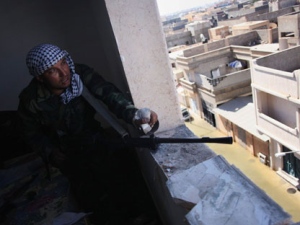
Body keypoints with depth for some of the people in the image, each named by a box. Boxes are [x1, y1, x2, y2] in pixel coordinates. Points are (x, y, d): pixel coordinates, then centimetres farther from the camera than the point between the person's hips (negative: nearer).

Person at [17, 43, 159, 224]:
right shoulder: (30, 100, -22)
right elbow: (31, 133, -4)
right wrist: (50, 153, -14)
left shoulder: (81, 73, -23)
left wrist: (132, 114, -55)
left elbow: (108, 92, -39)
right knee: (89, 193, -2)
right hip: (66, 152, -1)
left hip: (94, 140, 2)